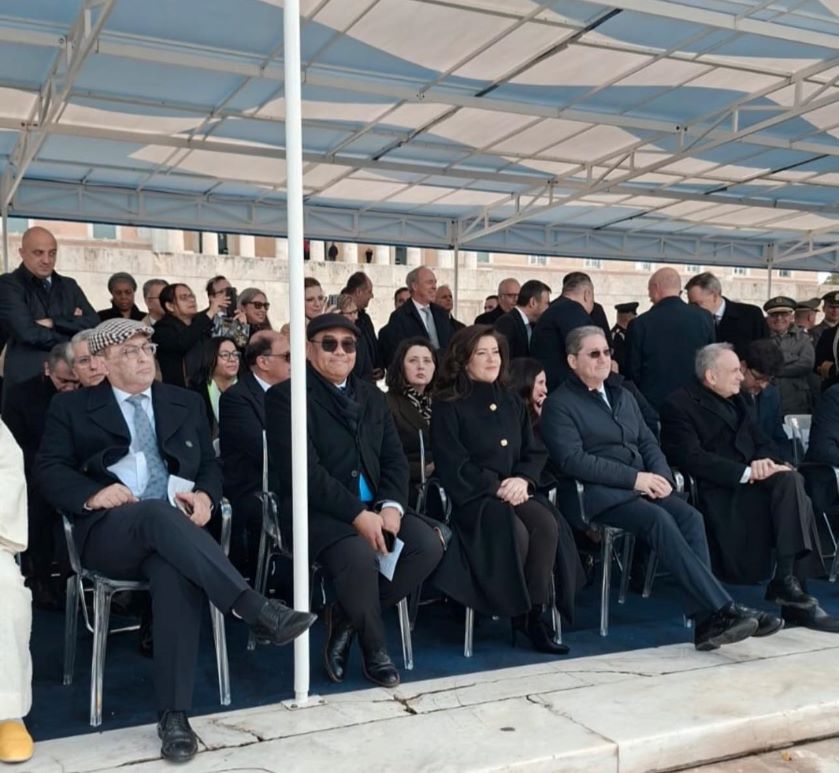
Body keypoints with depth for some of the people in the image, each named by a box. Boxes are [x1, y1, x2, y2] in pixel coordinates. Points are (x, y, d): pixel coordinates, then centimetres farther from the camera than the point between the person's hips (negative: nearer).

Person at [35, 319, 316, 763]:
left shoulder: (186, 403, 22)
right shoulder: (72, 408, 15)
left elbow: (210, 464, 20)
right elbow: (48, 470, 6)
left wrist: (205, 495, -4)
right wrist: (91, 492, -14)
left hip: (173, 527, 2)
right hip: (109, 532, -1)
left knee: (178, 572, -35)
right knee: (159, 513, -38)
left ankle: (173, 715, -32)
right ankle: (257, 612, -43)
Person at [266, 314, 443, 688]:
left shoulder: (371, 395, 17)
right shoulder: (286, 396, -5)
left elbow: (394, 457, 10)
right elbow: (304, 470, -15)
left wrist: (391, 505, -10)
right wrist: (357, 514, -22)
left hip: (373, 507, 6)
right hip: (315, 510, -6)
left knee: (428, 544, -18)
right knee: (359, 554, -34)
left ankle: (346, 618, 1)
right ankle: (374, 649, -4)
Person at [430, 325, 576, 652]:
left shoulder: (512, 403, 19)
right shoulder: (448, 407, 0)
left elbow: (535, 453, 14)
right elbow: (453, 465, -8)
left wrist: (522, 480, -7)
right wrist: (496, 487, -15)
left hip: (515, 491, 5)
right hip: (472, 497, -5)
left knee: (547, 524, -27)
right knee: (515, 533, -33)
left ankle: (534, 612, -19)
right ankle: (517, 612, -11)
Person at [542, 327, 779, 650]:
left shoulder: (623, 396, 24)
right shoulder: (559, 404, 2)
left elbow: (648, 443, 19)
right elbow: (572, 460, -11)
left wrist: (660, 475, -5)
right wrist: (634, 477, -17)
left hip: (642, 485, 6)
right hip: (597, 493, -6)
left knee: (690, 516, -22)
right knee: (659, 519, -31)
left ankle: (705, 619, -28)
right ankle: (723, 608, -32)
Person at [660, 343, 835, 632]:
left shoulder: (735, 400, 22)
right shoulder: (679, 405, -4)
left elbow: (763, 442, 17)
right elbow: (693, 458, -15)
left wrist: (763, 461, -7)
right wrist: (746, 472, -21)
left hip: (749, 482, 7)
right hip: (719, 491, -7)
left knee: (791, 479, -24)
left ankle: (787, 580, -24)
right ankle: (787, 585, -18)